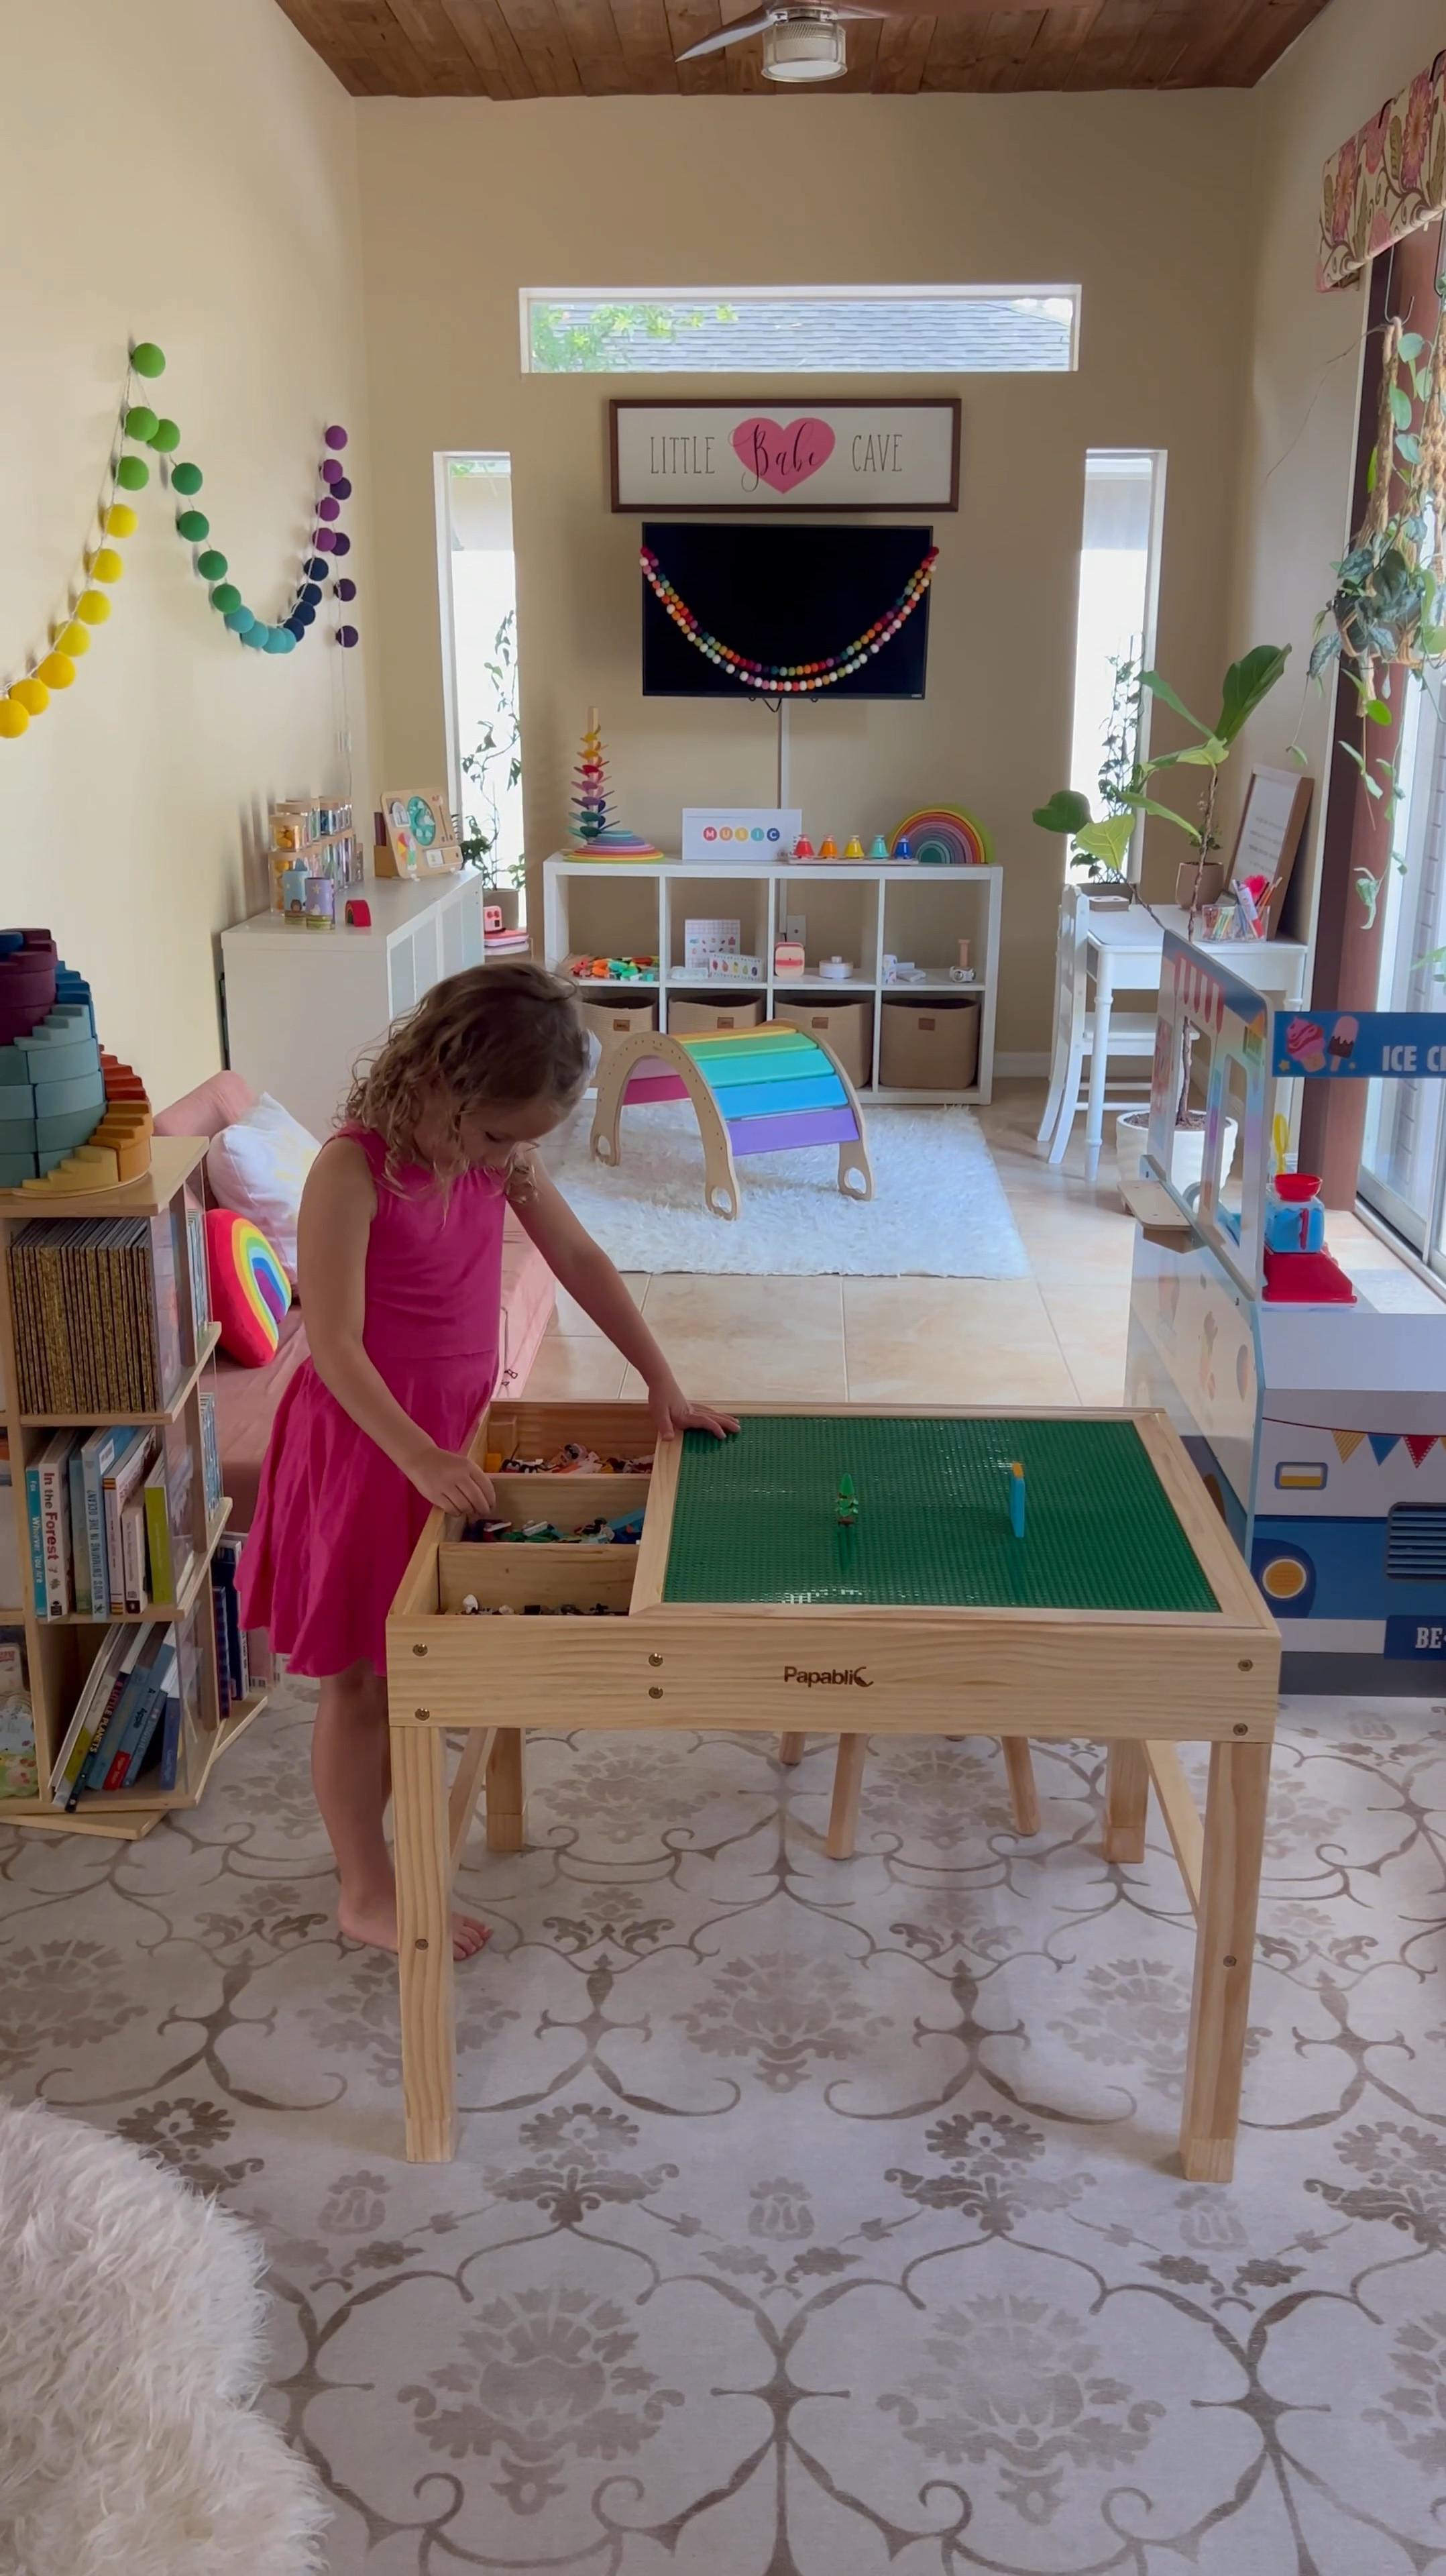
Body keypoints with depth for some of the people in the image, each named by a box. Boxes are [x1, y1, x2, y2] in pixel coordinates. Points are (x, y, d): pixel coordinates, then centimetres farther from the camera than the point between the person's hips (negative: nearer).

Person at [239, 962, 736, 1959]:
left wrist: (662, 1381, 5)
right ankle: (367, 1892, 21)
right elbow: (335, 1345, -27)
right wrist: (419, 1457, -35)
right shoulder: (353, 1171, -24)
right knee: (361, 1677, 7)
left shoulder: (500, 1156, -2)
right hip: (368, 1437, -7)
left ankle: (382, 1821, 37)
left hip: (451, 1429, 7)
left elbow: (580, 1259, 6)